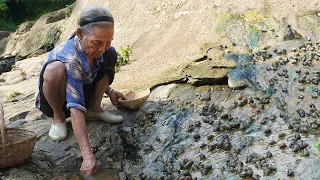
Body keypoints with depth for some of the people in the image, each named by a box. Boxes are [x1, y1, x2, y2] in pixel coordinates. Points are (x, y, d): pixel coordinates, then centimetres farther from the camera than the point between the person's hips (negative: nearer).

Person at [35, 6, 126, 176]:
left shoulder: (98, 49, -17)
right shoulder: (69, 58, -38)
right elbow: (76, 109, -44)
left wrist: (109, 90, -8)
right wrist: (87, 155, -49)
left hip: (83, 93, 6)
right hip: (54, 102, -6)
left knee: (111, 55, -9)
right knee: (55, 69, -38)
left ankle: (94, 108, -2)